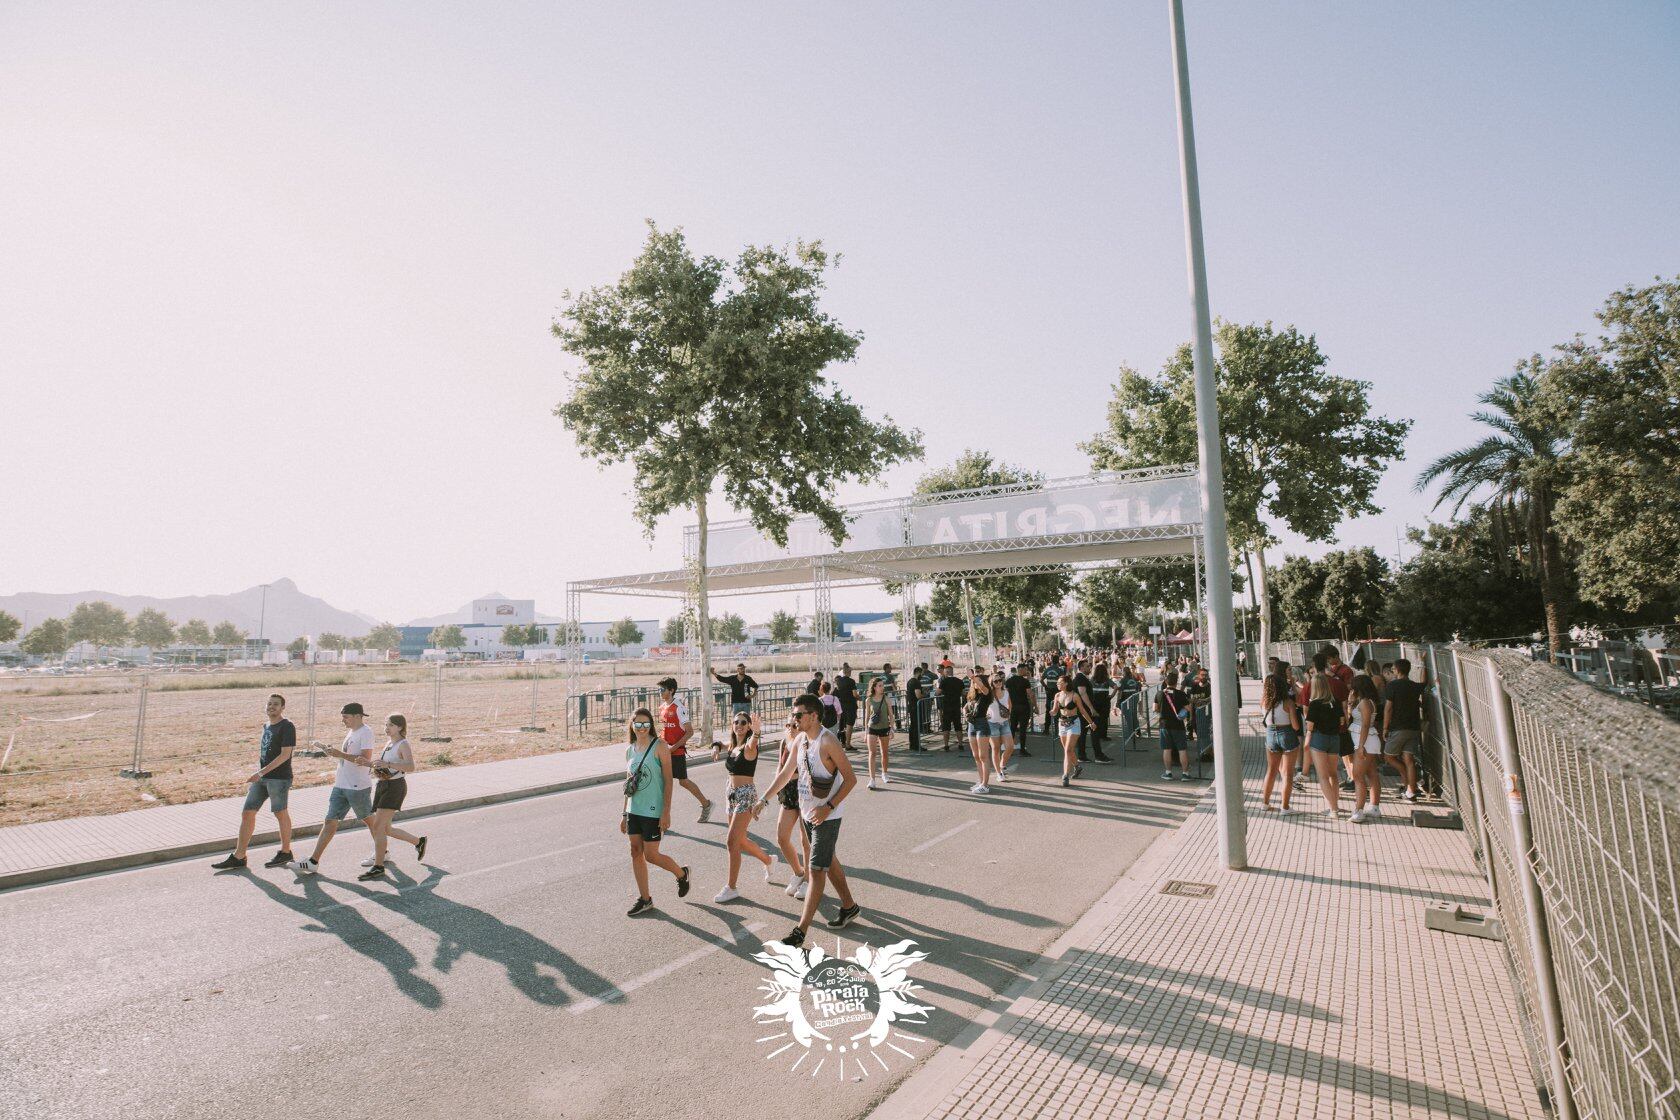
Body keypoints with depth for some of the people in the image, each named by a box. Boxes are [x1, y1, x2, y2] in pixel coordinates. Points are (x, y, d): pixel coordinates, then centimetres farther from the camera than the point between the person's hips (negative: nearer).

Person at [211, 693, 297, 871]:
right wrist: (256, 776, 17)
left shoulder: (287, 727, -12)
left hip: (279, 778, -8)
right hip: (261, 778, 8)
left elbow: (285, 754, -18)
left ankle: (285, 852, 17)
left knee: (281, 814, 3)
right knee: (247, 813, 6)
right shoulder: (266, 726, 14)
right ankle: (238, 856, 14)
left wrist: (261, 772, -22)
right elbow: (262, 753, 21)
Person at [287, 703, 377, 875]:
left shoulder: (366, 732, -14)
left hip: (358, 787, -8)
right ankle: (313, 861, 5)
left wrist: (341, 755, -24)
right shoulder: (350, 732, 14)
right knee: (330, 822, 4)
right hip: (341, 785, 8)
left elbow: (366, 760, -22)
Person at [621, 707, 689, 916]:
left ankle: (681, 874, 25)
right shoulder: (629, 750, 8)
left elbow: (668, 780, -12)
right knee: (636, 852, 9)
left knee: (651, 855, -2)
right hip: (634, 810, 6)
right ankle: (644, 899, 22)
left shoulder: (660, 746, -10)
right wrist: (624, 814, 16)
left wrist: (666, 812, -16)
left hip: (653, 811, -6)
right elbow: (628, 785, 14)